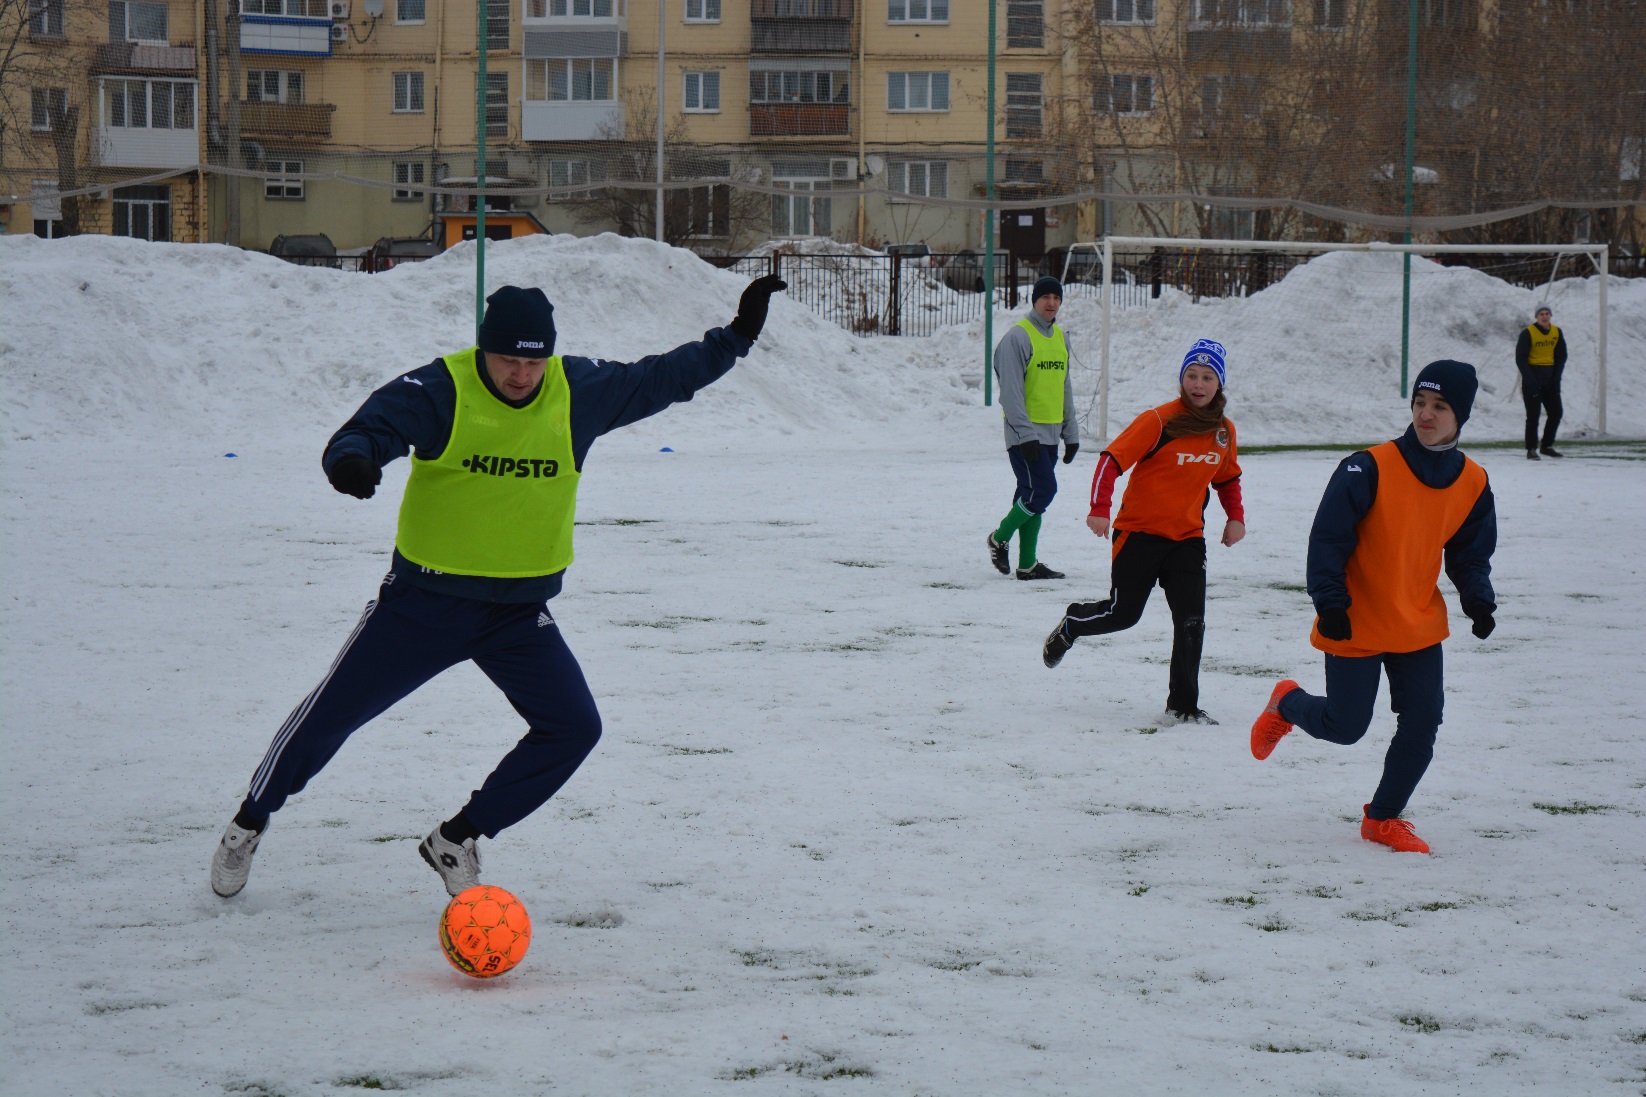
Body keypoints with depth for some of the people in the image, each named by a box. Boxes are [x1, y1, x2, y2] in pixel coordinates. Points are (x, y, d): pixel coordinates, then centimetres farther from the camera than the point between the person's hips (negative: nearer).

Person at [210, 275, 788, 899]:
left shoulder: (579, 392, -4)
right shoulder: (441, 391, -17)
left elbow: (663, 378, 8)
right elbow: (373, 426, -27)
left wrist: (737, 338, 4)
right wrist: (351, 459, -49)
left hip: (521, 612, 3)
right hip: (425, 598, -3)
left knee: (573, 727, -8)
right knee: (331, 714, 4)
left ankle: (457, 840, 9)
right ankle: (251, 820, 29)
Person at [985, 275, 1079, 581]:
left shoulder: (1060, 337, 14)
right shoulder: (1018, 337, -11)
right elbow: (1011, 391, -15)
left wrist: (1071, 432, 16)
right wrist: (1026, 434, -20)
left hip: (1050, 433, 7)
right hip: (1025, 433, -7)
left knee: (1033, 496, 8)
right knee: (1042, 490, -13)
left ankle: (1027, 564, 11)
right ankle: (999, 538, 5)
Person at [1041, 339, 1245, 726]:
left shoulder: (1224, 431, 4)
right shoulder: (1159, 421, -15)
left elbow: (1227, 479, 21)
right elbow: (1113, 459, -16)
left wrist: (1235, 517, 7)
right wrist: (1100, 508, -25)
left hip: (1187, 538, 4)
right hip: (1140, 532, -4)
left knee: (1191, 621, -7)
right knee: (1123, 613, 1)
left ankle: (1183, 706, -1)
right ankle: (1069, 626, 34)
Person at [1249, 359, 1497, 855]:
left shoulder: (1472, 484, 0)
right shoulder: (1370, 468, -17)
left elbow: (1470, 555, 11)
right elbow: (1329, 537, -16)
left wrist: (1479, 602, -6)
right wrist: (1330, 601, -21)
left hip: (1420, 627, 4)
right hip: (1356, 624, -4)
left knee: (1422, 725, -2)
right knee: (1345, 726, 0)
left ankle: (1384, 818, 18)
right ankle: (1287, 703, 35)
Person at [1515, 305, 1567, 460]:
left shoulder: (1557, 333, 4)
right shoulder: (1528, 333, -11)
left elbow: (1561, 357, 10)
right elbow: (1520, 358, -11)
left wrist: (1556, 377, -3)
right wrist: (1530, 380, -17)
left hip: (1550, 379, 5)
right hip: (1532, 377, -5)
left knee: (1556, 412, 6)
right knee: (1533, 415, -5)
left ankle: (1547, 446, 20)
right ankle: (1531, 449, 0)